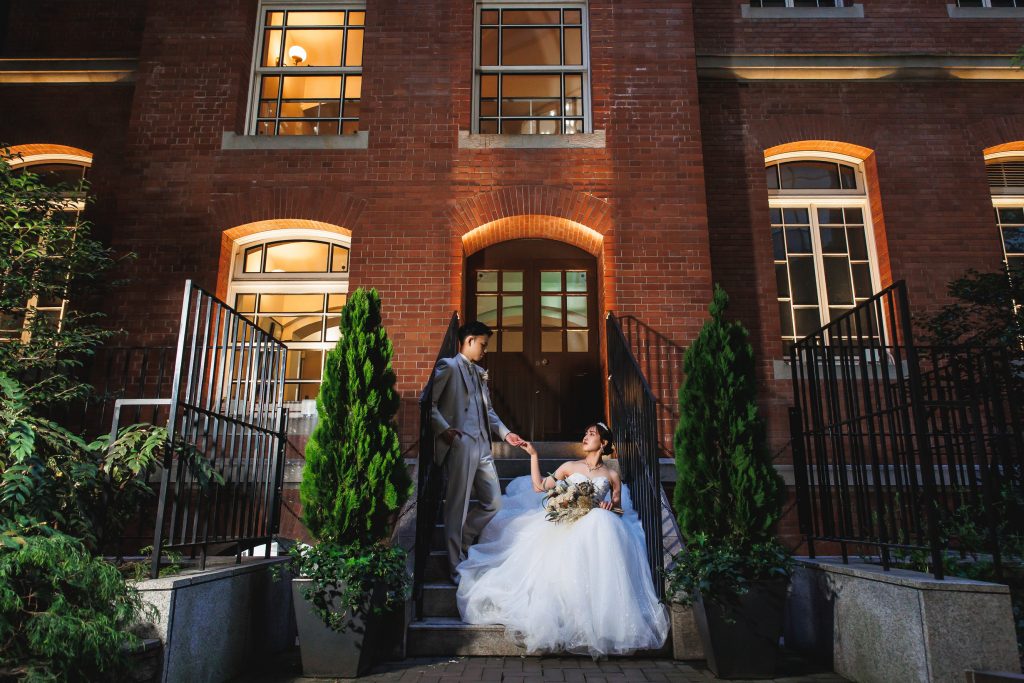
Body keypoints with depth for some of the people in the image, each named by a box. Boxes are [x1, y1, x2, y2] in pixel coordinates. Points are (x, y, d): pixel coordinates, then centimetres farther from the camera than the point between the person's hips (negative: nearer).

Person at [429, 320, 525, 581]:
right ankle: (457, 568, 9)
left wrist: (505, 432, 14)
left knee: (493, 502, 9)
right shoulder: (448, 366, -2)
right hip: (460, 445, -8)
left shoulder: (479, 373, 23)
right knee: (458, 507, -1)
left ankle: (458, 543, 28)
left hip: (482, 446, 8)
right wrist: (443, 428, -18)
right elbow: (429, 402, -10)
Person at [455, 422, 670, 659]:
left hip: (596, 524, -1)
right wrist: (533, 455, 11)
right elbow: (539, 487, 13)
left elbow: (618, 509, 19)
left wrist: (609, 507, -5)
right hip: (566, 521, 2)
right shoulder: (569, 467, 17)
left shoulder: (612, 475, 16)